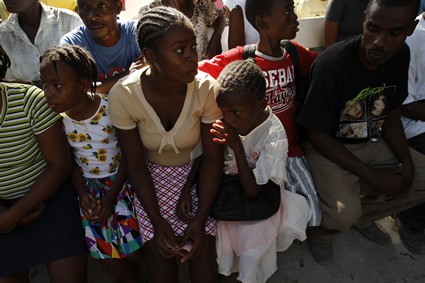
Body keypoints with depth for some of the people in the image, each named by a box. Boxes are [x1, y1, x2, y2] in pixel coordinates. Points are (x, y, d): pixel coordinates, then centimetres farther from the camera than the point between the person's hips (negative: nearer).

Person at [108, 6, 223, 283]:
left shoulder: (207, 88, -24)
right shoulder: (123, 95, -23)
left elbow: (213, 158, -14)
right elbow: (135, 164, -12)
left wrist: (200, 219, -18)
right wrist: (157, 221, -15)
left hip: (197, 170, 0)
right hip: (153, 174, 0)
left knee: (202, 248, -11)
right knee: (160, 251, -10)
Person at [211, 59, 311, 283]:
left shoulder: (275, 135, -25)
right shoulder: (225, 122, -16)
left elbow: (252, 191, -24)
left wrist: (237, 146, -33)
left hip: (260, 198, -3)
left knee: (251, 236, -21)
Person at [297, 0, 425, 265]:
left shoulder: (400, 56, -7)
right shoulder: (331, 64, -28)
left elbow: (392, 114, 6)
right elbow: (318, 137, -22)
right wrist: (374, 177, -20)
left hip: (372, 142, 7)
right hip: (328, 146, -7)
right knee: (343, 214, -28)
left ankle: (364, 214, 20)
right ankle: (319, 230, 10)